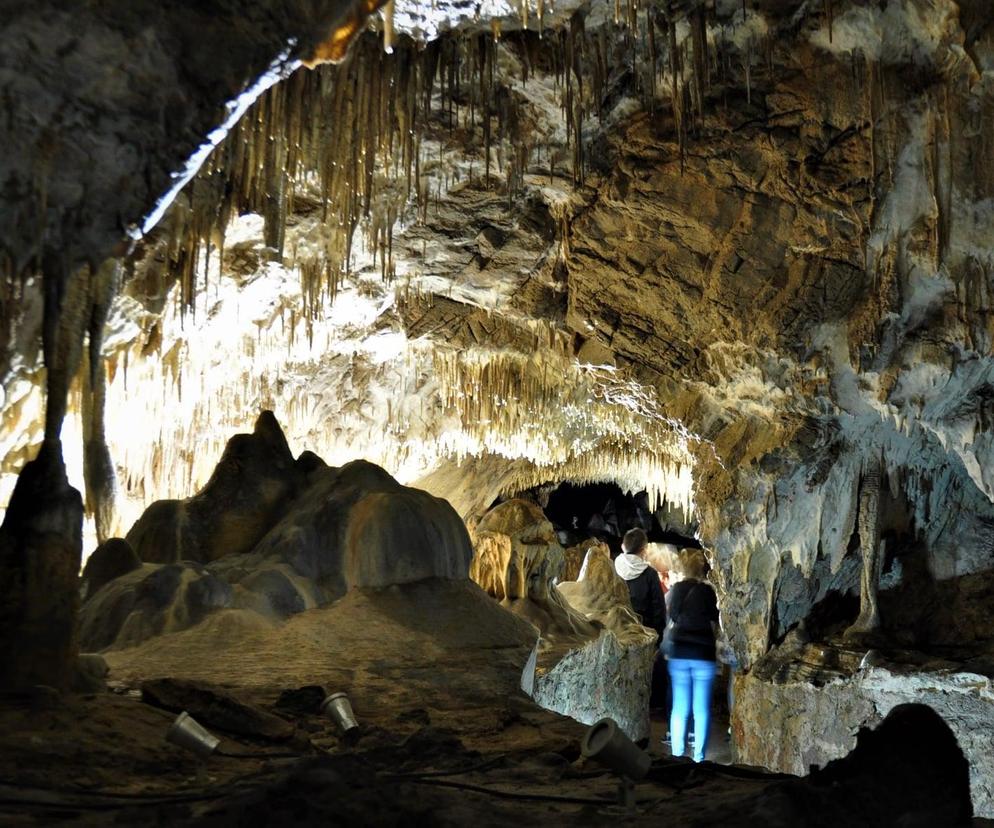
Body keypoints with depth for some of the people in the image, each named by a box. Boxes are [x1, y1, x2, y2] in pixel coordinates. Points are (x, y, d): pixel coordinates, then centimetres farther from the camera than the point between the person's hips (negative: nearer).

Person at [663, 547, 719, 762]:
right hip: (703, 653, -2)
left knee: (679, 708, 6)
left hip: (678, 653, 2)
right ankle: (699, 757, 2)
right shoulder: (707, 591, -3)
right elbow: (714, 623, 4)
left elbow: (669, 618, 10)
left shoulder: (674, 590, 2)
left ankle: (677, 755, 5)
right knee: (702, 710, 3)